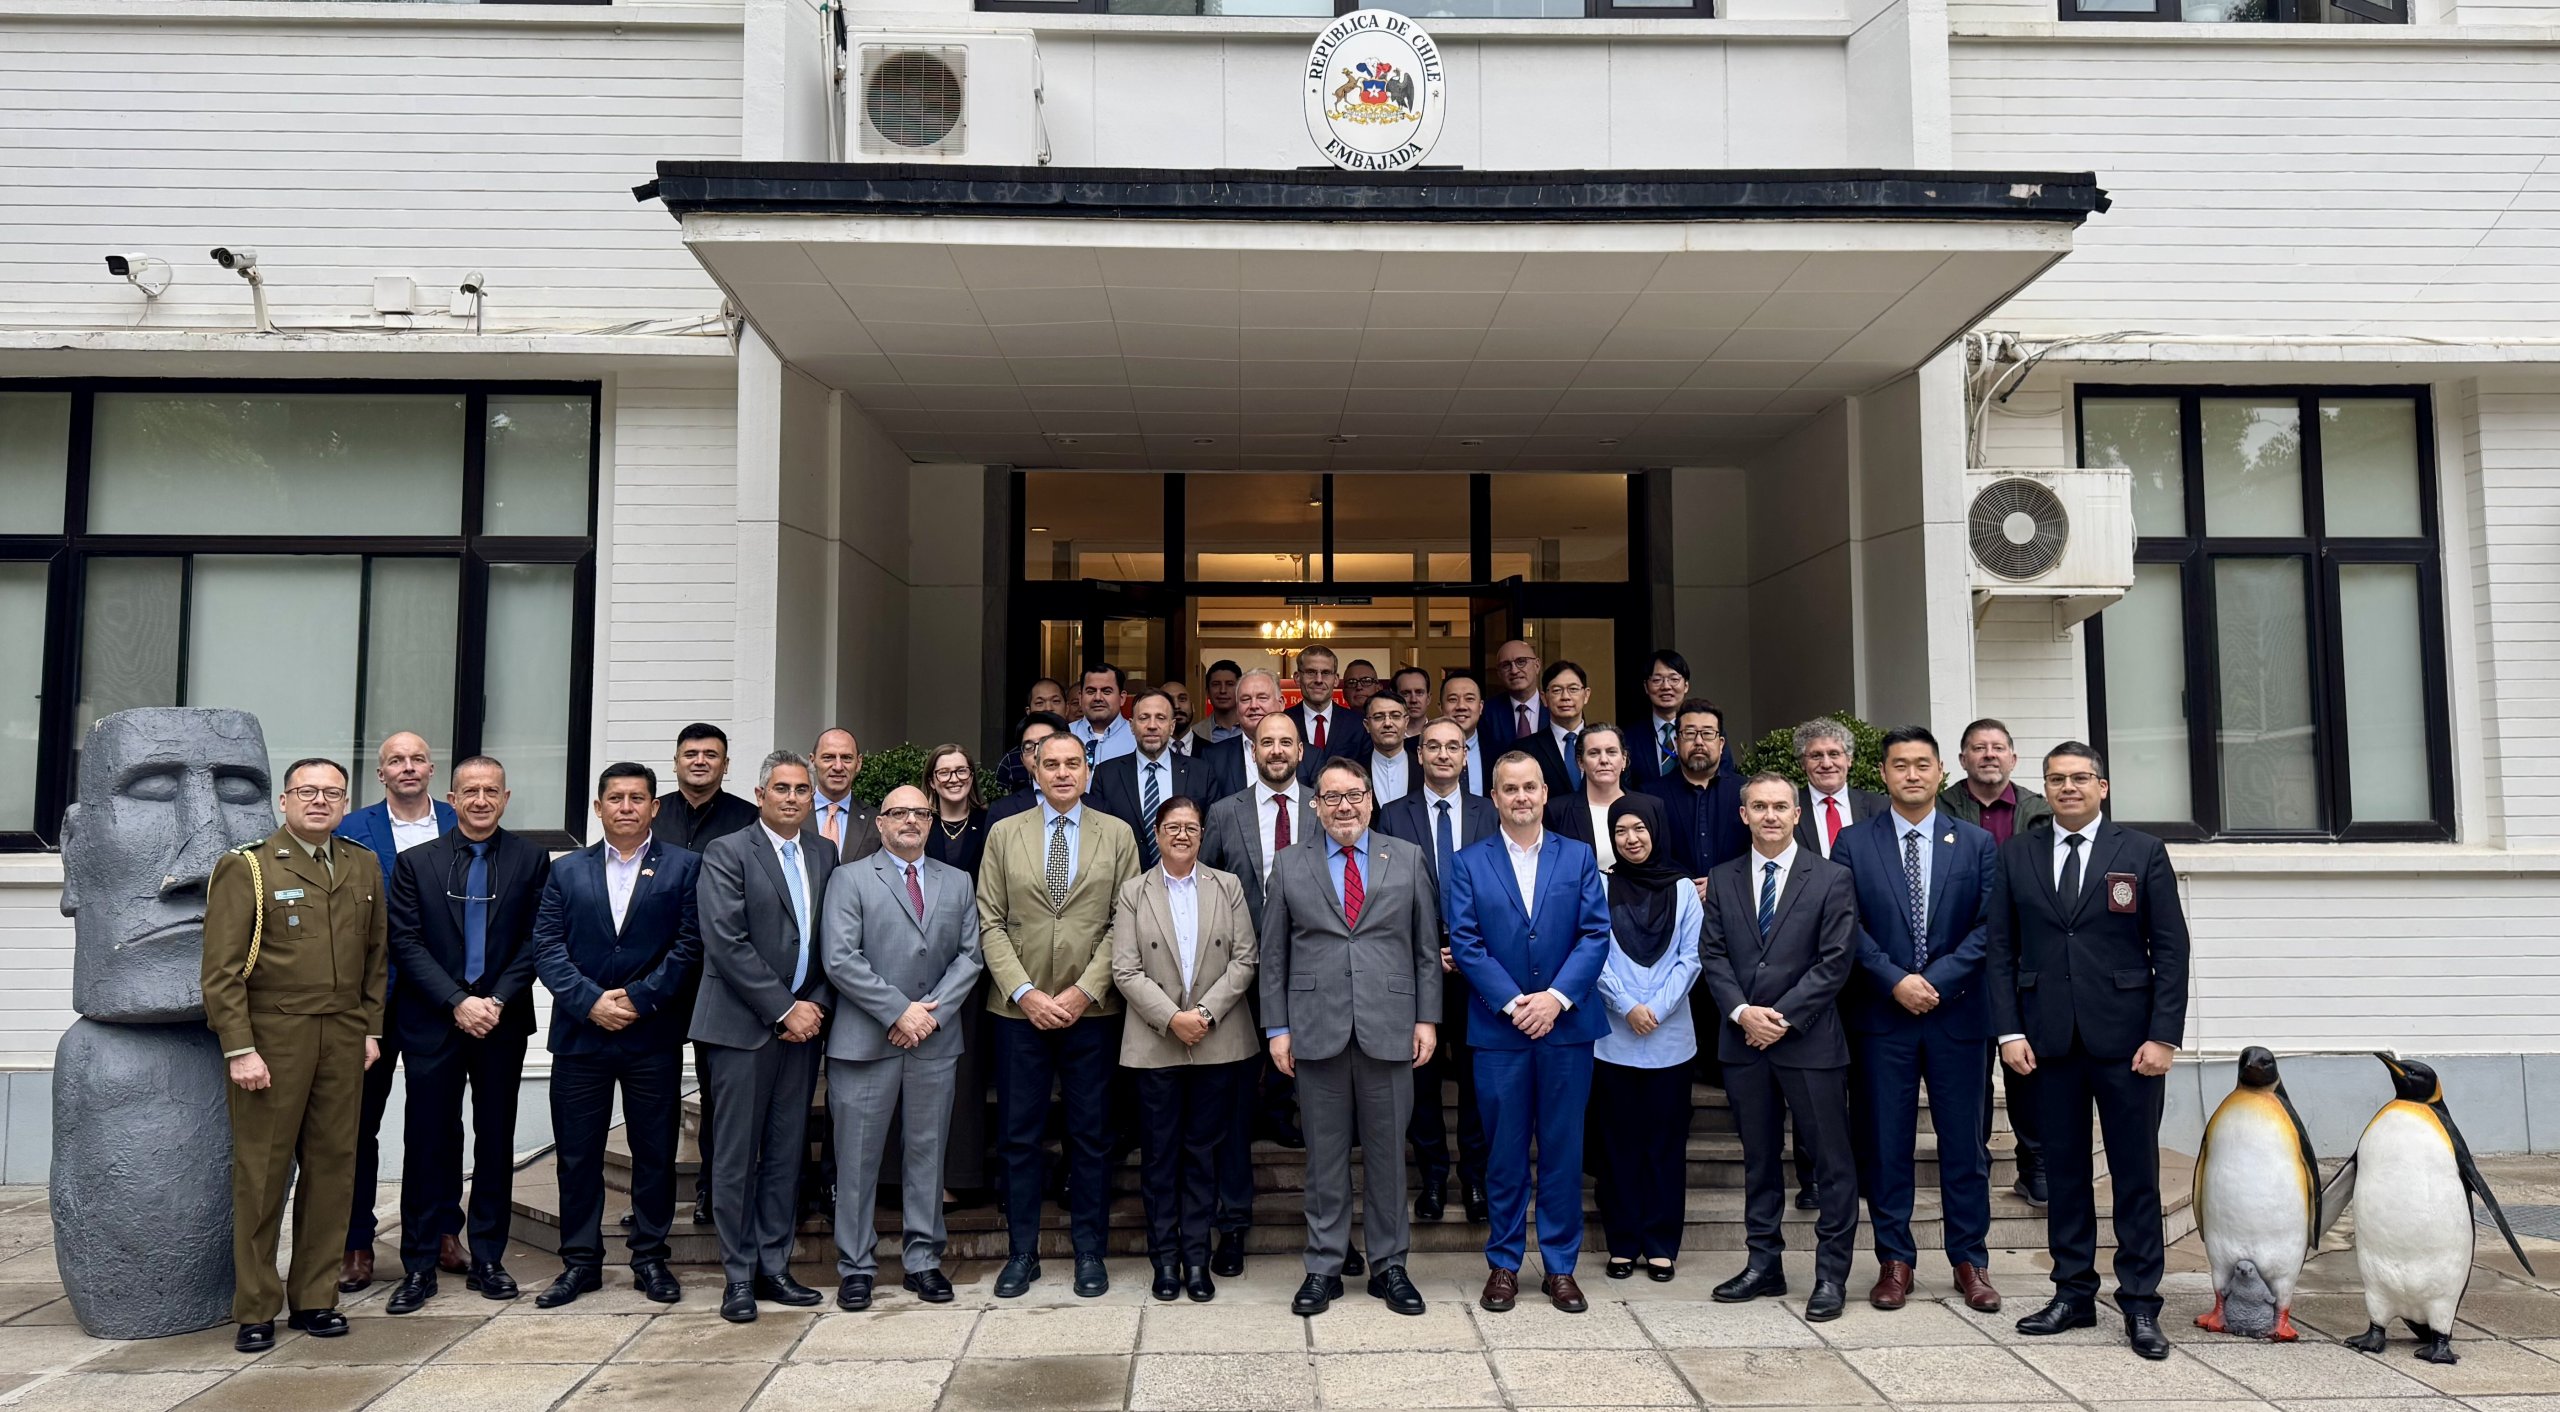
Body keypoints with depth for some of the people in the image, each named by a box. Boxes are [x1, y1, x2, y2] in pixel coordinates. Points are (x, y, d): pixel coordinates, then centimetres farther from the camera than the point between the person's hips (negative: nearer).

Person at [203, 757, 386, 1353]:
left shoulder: (364, 867, 12)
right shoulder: (246, 867, -3)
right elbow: (222, 970, -7)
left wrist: (371, 1029, 11)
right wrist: (239, 1049, -13)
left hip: (343, 1037, 4)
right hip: (271, 1036, -4)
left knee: (332, 1168, 7)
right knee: (261, 1174, 2)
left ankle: (315, 1298, 18)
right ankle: (254, 1310, 14)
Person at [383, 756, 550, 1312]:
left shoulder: (530, 859, 2)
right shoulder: (415, 863, 3)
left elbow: (534, 940, 0)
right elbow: (407, 943, -3)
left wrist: (498, 1001, -11)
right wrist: (458, 1003, -13)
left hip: (502, 1019, 1)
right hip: (432, 1022, 0)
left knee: (496, 1141, 8)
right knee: (427, 1142, 3)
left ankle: (488, 1261, 18)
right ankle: (419, 1267, 13)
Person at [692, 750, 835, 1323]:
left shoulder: (825, 853, 11)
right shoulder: (727, 853, -5)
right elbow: (727, 943, -13)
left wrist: (815, 1004, -2)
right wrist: (783, 1010, -14)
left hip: (802, 1021, 5)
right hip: (743, 1025, -5)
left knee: (787, 1153, 9)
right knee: (737, 1155, 2)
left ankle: (774, 1267, 18)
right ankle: (739, 1276, 12)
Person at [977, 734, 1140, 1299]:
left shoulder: (1117, 834, 4)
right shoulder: (1004, 834, 6)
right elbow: (990, 922, 1)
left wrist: (1083, 991, -10)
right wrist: (1024, 992, -9)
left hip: (1092, 1008, 0)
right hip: (1018, 1007, 1)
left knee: (1091, 1135, 6)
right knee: (1018, 1135, 6)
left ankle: (1088, 1250, 18)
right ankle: (1021, 1252, 17)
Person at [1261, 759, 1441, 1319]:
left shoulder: (1407, 859, 7)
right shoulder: (1289, 865, 6)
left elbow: (1427, 947, 7)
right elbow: (1274, 954, 6)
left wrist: (1427, 1019, 1)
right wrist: (1276, 1027, 1)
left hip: (1389, 1029, 0)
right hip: (1317, 1030, 0)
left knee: (1387, 1151, 8)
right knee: (1325, 1153, 7)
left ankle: (1389, 1266, 21)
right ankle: (1324, 1267, 19)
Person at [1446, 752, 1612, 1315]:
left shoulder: (1578, 858, 6)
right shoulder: (1469, 864, 4)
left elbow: (1596, 934, -2)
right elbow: (1465, 942, -4)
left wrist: (1556, 997, -14)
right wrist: (1511, 1002, -14)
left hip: (1566, 1025, 1)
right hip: (1498, 1029, -1)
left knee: (1563, 1150, 7)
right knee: (1505, 1152, 7)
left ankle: (1560, 1266, 19)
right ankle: (1504, 1264, 19)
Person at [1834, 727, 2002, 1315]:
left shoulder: (1976, 843, 5)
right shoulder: (1853, 844, 3)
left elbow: (1988, 927, -2)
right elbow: (1848, 928, -2)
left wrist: (1938, 980, -12)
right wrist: (1895, 980, -13)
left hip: (1958, 1013, 1)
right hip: (1881, 1014, 0)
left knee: (1964, 1142, 7)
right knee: (1885, 1143, 4)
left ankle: (1970, 1261, 20)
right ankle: (1894, 1260, 16)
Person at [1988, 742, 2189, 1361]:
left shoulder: (2143, 852, 2)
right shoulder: (2016, 855, 7)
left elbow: (2170, 950, -1)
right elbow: (2000, 949, 6)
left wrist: (2164, 1035, -8)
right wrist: (2009, 1030, -2)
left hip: (2126, 1039, -2)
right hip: (2048, 1040, 2)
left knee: (2136, 1173, 4)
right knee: (2064, 1171, 9)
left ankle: (2140, 1305, 13)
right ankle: (2073, 1294, 19)